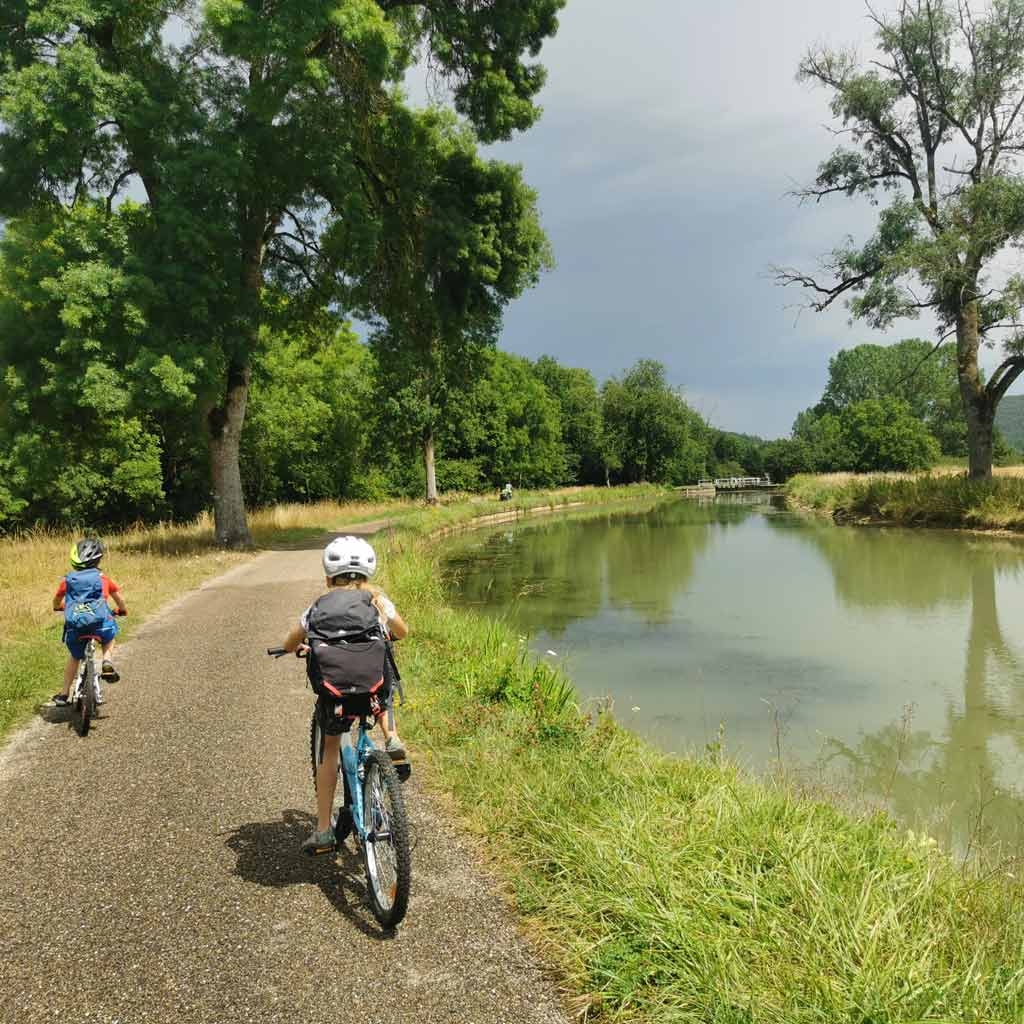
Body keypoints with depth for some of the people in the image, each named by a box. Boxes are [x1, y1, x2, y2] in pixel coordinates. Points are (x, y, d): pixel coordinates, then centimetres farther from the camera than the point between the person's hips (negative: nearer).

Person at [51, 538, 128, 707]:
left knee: (74, 657, 26)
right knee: (109, 638, 33)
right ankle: (107, 662, 6)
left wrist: (59, 607, 50)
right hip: (100, 624, -2)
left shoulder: (68, 580, 13)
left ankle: (64, 694, 29)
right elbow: (119, 599, 19)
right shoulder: (103, 578, 10)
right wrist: (122, 610, 39)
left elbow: (56, 602, 27)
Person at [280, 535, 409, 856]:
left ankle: (323, 830, 24)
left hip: (335, 694, 0)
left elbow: (289, 645, 21)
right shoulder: (379, 601, 12)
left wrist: (305, 646, 43)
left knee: (329, 749, 24)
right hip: (375, 692, 1)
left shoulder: (319, 606, 10)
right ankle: (391, 739, 16)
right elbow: (403, 632, 30)